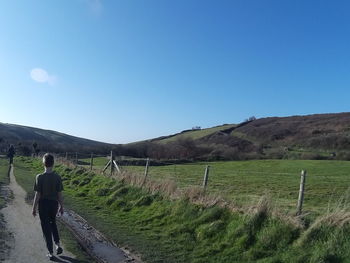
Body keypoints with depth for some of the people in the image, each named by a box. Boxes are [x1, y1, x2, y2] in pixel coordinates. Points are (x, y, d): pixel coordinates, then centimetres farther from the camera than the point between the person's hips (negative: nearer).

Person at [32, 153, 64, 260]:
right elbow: (60, 194, -4)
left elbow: (37, 194, -12)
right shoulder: (57, 177, -9)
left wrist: (34, 208, 0)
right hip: (54, 203, 3)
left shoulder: (40, 177, -15)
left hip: (43, 204, -2)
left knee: (46, 227, 10)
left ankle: (50, 252, 16)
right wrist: (61, 207, 7)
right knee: (53, 223, 26)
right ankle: (58, 244, 16)